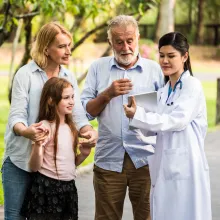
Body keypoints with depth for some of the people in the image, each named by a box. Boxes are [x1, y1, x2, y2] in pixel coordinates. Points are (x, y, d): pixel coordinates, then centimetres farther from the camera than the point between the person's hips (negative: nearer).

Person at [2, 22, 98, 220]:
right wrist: (25, 131, -37)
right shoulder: (25, 74, -9)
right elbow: (16, 115, -14)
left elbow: (77, 114, -3)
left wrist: (90, 131, -25)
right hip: (20, 159, -4)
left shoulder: (69, 78, 4)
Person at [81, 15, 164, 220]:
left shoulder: (154, 69, 5)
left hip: (145, 159, -1)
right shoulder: (98, 68, 8)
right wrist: (108, 94, -10)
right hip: (108, 159, 1)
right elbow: (85, 111, 5)